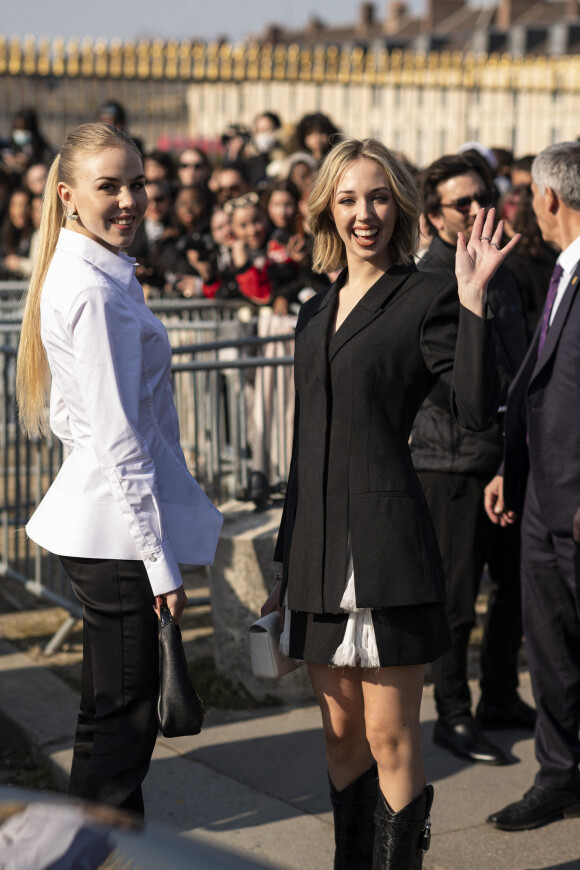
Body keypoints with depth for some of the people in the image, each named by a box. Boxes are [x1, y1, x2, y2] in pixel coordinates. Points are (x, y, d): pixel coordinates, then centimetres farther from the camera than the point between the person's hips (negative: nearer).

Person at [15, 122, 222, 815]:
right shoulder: (95, 289, -19)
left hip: (96, 522, 10)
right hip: (119, 529, -10)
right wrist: (160, 558, -18)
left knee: (116, 708, 19)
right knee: (121, 715, 0)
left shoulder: (75, 274, 12)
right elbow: (118, 438, -21)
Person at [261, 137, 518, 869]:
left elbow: (476, 410, -18)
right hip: (318, 545, 7)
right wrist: (287, 561, 19)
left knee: (389, 738, 0)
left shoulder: (426, 300, -5)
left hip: (386, 542, -7)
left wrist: (472, 298, -23)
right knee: (340, 733, 15)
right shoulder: (317, 312, 15)